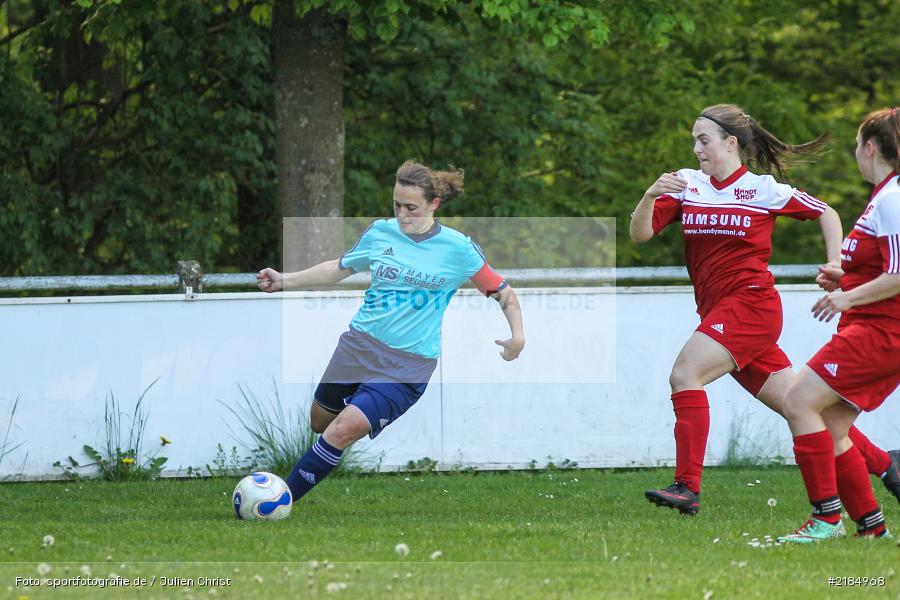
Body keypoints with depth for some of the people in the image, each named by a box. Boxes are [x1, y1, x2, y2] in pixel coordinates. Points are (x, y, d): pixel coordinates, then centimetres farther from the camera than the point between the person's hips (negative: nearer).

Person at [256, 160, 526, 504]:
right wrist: (285, 280, 9)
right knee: (320, 423, 12)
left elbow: (502, 292, 0)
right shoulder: (380, 233, 2)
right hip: (359, 344, 5)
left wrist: (517, 335, -17)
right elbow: (339, 269, 17)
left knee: (344, 430, -19)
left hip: (407, 364, -5)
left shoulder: (458, 249, -7)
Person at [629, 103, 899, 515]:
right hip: (718, 311, 6)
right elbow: (640, 234, 1)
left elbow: (826, 213, 10)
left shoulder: (763, 189, -2)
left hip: (751, 303, -6)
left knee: (684, 374, -23)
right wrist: (650, 196, -17)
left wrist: (835, 266, -1)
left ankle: (687, 487, -27)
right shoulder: (686, 184, 9)